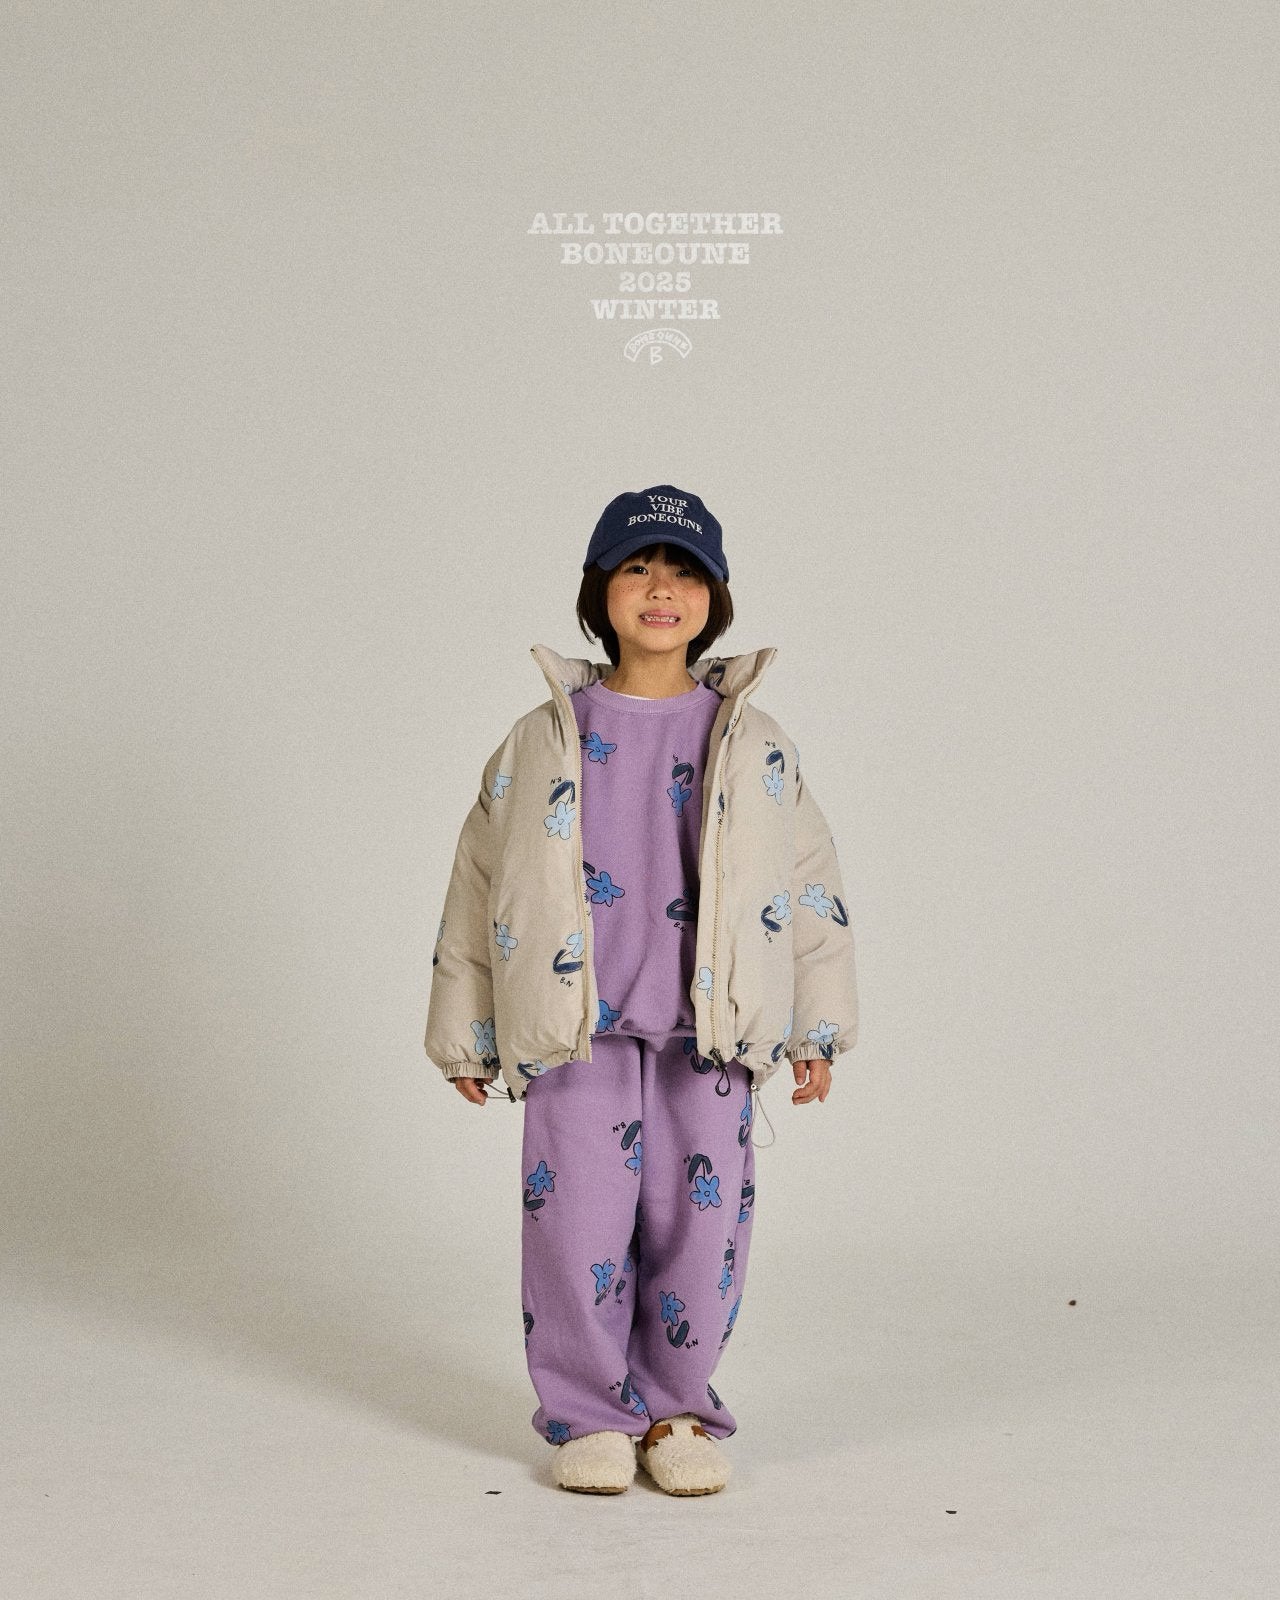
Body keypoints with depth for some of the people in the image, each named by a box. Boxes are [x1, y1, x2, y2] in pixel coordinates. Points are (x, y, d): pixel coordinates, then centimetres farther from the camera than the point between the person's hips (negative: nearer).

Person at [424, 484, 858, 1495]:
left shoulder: (756, 748, 5)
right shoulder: (542, 744, 4)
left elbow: (813, 885, 9)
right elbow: (478, 890, 9)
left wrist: (816, 1032, 8)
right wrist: (465, 1034, 9)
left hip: (710, 1035, 1)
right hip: (575, 1034, 0)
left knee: (701, 1230, 4)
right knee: (577, 1232, -1)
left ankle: (678, 1411, 22)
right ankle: (590, 1416, 17)